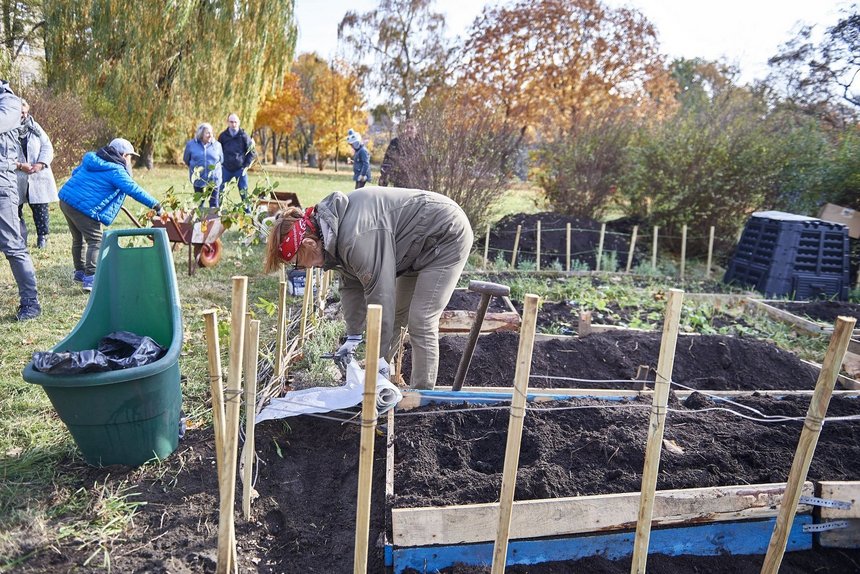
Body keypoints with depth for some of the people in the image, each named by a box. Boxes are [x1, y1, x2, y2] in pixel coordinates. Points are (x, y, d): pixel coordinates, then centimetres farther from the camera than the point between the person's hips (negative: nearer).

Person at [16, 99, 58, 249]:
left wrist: (40, 164, -11)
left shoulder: (35, 127, 7)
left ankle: (42, 237, 15)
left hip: (38, 176, 1)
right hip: (15, 178, -1)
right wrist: (19, 166, -16)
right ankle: (20, 240, 12)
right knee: (15, 209, 2)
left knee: (40, 208, 2)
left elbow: (47, 147, 4)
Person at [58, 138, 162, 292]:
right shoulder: (116, 171, -11)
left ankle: (79, 272, 35)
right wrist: (155, 204, -14)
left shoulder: (91, 159, 16)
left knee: (78, 238, 23)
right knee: (96, 241, -4)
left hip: (65, 200, 9)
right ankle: (90, 279, -13)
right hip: (83, 207, -9)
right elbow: (134, 190, -17)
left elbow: (75, 172, 29)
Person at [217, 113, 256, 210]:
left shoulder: (244, 136, -3)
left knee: (244, 191, 0)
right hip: (226, 169, 2)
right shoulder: (223, 136, 3)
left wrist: (246, 166, -6)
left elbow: (252, 152, 1)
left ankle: (248, 211, 8)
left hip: (240, 169, -2)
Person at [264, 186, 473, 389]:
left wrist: (379, 358, -22)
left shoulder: (356, 239, -35)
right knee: (395, 315, 14)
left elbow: (380, 296, -32)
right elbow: (351, 284, 3)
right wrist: (353, 335, 0)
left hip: (447, 235, -9)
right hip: (419, 244, 10)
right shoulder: (332, 228, -5)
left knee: (420, 323, -12)